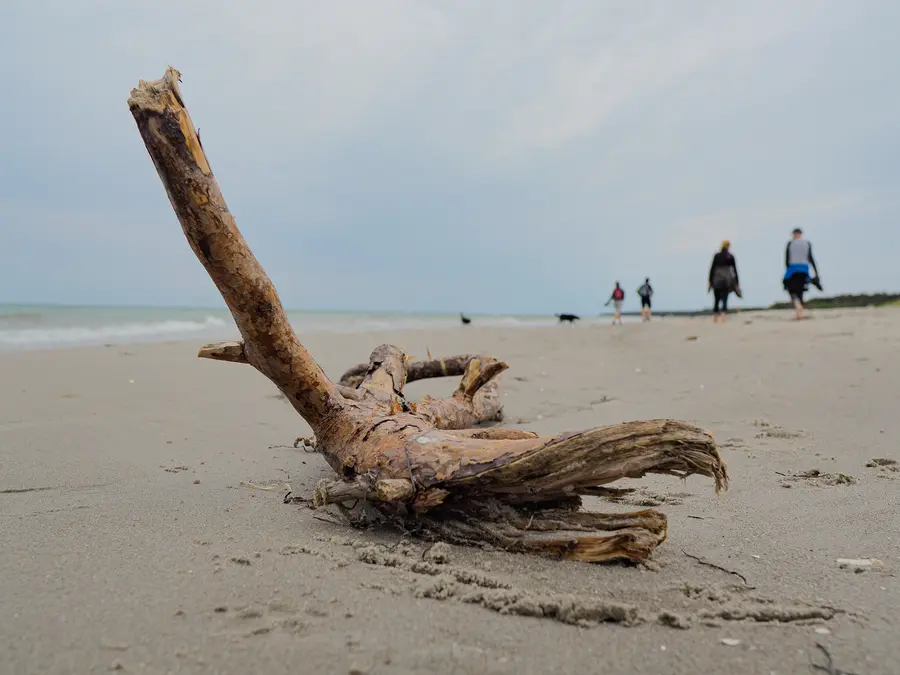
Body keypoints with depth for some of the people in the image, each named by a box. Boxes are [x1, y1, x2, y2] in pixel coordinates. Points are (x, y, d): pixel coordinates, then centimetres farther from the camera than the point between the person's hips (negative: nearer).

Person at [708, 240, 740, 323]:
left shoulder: (716, 256, 3)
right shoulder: (731, 257, 2)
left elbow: (712, 269, 0)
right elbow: (734, 270, 2)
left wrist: (710, 281, 4)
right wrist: (737, 283, 6)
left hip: (717, 280, 1)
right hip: (727, 280, -1)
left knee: (717, 301, 11)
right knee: (725, 301, -2)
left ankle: (715, 320, 12)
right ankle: (723, 320, -16)